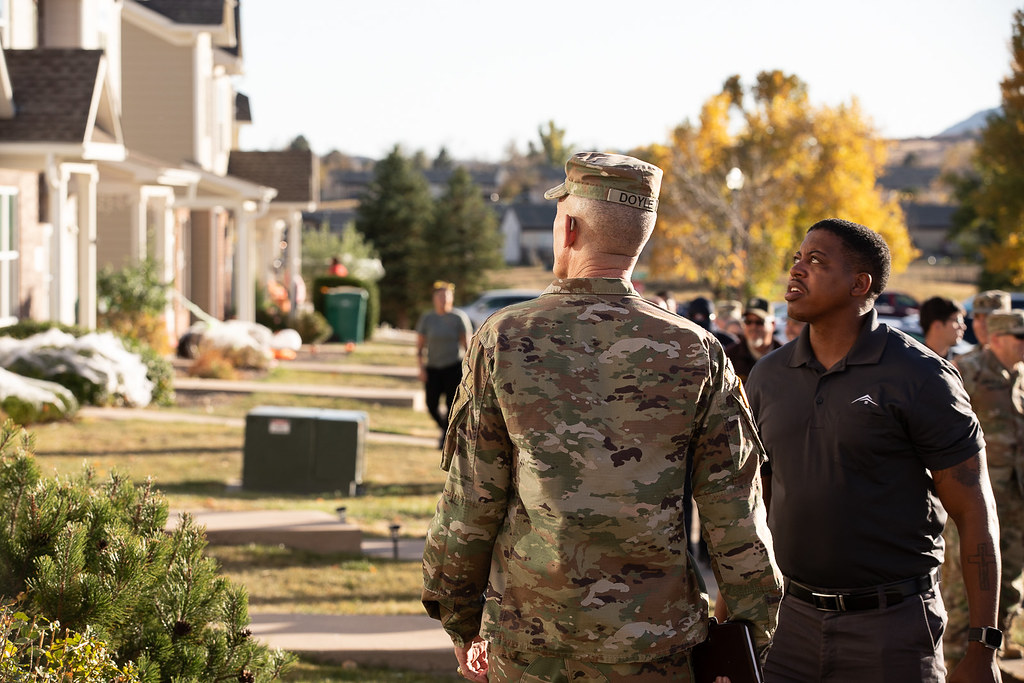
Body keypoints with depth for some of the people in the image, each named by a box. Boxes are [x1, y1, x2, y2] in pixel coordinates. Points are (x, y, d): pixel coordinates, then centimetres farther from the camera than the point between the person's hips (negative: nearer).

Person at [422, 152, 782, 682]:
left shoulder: (502, 341, -5)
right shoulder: (695, 355, -5)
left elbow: (469, 503, -3)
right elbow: (734, 515, -4)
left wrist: (459, 619, 9)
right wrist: (750, 639, 5)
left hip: (526, 640, 1)